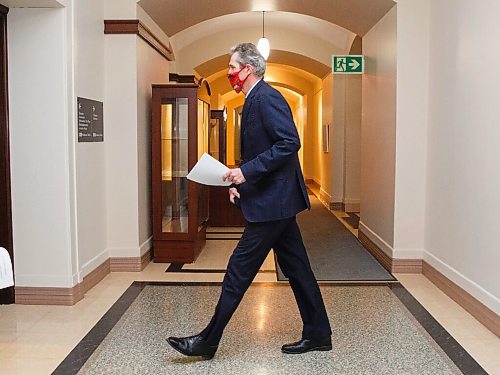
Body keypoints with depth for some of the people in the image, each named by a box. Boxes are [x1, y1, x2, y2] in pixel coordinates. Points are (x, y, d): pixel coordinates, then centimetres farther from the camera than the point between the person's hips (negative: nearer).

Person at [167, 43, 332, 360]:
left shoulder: (267, 98, -13)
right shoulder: (255, 100, 18)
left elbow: (290, 142, -23)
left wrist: (247, 171, -23)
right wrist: (239, 180, 7)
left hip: (272, 201, -10)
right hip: (277, 201, 10)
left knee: (239, 269, -3)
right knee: (296, 267, 14)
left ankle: (208, 342, 8)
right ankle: (318, 335, 25)